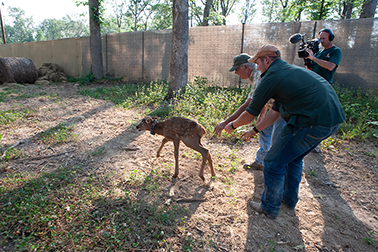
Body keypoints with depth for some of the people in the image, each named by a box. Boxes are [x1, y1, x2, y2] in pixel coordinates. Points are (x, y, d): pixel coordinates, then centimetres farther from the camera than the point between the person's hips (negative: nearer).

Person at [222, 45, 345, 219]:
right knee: (294, 157, 27)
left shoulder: (271, 77, -5)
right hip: (334, 119, 10)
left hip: (312, 122, -10)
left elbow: (250, 115, 0)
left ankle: (270, 208, 22)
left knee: (274, 162, 4)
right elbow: (276, 111, 26)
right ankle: (290, 199, 42)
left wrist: (232, 125, 20)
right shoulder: (292, 70, 24)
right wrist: (255, 130, 29)